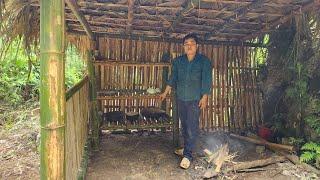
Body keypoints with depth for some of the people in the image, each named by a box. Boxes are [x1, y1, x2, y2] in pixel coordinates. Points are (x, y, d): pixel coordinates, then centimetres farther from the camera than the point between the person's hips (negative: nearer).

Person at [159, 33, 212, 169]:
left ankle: (188, 155, 1)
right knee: (184, 125, 13)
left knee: (192, 127, -6)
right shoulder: (178, 61, 7)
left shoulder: (204, 61, -4)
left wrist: (204, 97, -13)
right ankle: (187, 148, 30)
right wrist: (165, 92, 11)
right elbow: (172, 78, 13)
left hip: (195, 99, -4)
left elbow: (207, 81, -6)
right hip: (181, 98, 5)